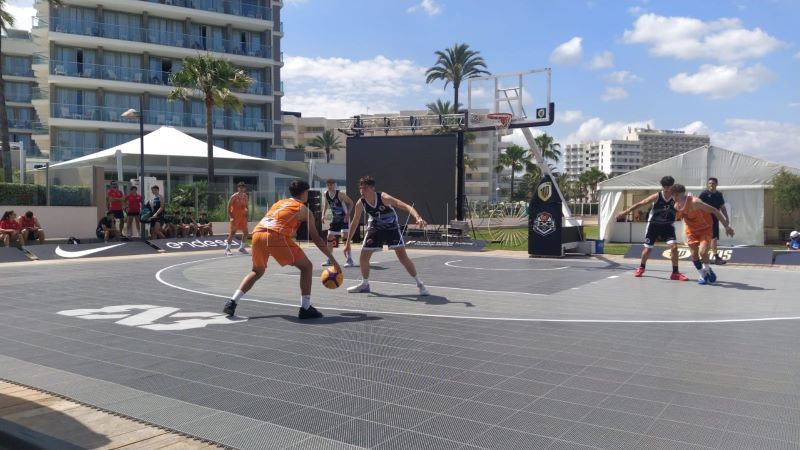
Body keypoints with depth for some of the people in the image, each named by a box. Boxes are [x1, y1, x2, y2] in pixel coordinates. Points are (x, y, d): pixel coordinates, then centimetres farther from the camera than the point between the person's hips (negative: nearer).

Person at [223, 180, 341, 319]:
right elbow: (316, 239, 16)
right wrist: (333, 260, 21)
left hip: (257, 233, 6)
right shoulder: (303, 209, 16)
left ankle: (232, 302, 17)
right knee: (306, 266, 9)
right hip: (276, 236, -6)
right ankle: (305, 308, 5)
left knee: (257, 271, 29)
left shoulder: (279, 202, 32)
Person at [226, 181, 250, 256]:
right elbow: (229, 206, -8)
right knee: (232, 233, -7)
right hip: (235, 217, -6)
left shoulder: (246, 197, 6)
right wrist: (230, 216, -14)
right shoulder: (234, 196, -9)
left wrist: (246, 216, 4)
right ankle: (227, 249, -1)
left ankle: (242, 247, 20)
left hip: (243, 217, 6)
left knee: (245, 232, 5)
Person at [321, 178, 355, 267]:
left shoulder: (340, 194, -21)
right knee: (330, 237, 7)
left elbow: (350, 203, -11)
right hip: (335, 218, 7)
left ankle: (349, 259, -16)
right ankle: (330, 259, 19)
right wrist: (323, 215, 5)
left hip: (344, 218, -7)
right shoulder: (326, 194, -4)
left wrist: (348, 214, -22)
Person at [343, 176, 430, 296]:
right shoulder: (360, 203, -17)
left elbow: (406, 206, -38)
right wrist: (348, 243, -1)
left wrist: (418, 218, -56)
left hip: (391, 228, -4)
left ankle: (420, 284, -2)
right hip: (375, 229, 4)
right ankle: (365, 284, 26)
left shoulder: (384, 198, -29)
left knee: (403, 256, -15)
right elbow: (354, 223, -3)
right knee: (363, 257, 2)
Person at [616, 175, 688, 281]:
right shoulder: (657, 196, -15)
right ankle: (641, 267, 33)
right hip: (654, 224, 0)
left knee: (674, 246, -16)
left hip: (667, 225, 0)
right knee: (648, 248, 6)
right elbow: (640, 204, -12)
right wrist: (626, 212, -12)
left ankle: (675, 273, -5)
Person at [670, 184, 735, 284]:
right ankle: (703, 275, 22)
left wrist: (726, 226, -28)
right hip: (691, 231, 6)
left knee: (702, 252, -21)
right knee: (694, 254, 0)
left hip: (705, 229, -6)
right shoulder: (677, 206, -8)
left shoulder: (694, 202, -29)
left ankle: (707, 270, 9)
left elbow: (714, 211, -27)